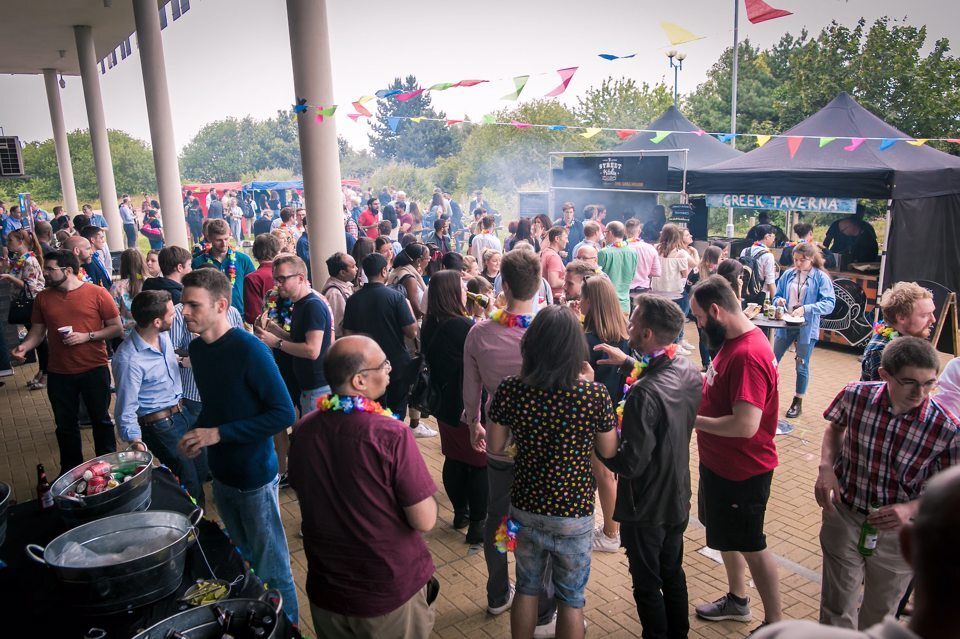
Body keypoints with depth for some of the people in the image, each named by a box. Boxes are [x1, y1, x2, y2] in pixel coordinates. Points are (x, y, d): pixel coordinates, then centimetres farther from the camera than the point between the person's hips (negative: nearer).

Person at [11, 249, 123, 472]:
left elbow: (117, 328, -7)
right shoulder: (43, 298, 3)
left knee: (100, 420, 11)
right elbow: (37, 331, 9)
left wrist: (87, 336, -18)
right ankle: (71, 470, 31)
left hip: (94, 370, -3)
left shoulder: (97, 293, -9)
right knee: (65, 424, 14)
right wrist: (24, 346, -11)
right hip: (59, 373, 3)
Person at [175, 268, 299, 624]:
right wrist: (196, 436, -2)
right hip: (221, 474, 7)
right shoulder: (197, 348, 2)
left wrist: (219, 434, -22)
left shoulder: (249, 350, -22)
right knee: (242, 560, 24)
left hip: (255, 477, -7)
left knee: (270, 569, 6)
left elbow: (283, 414, -22)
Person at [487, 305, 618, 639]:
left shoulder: (510, 389, -16)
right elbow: (608, 451, -5)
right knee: (571, 598, 20)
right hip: (574, 515, -2)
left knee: (526, 588, 25)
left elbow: (495, 448, -4)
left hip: (525, 510, 2)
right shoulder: (594, 394, -21)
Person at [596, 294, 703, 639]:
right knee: (673, 572, 27)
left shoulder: (644, 395, -34)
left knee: (647, 584, 14)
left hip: (646, 508, -8)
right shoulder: (688, 370, -9)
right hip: (678, 498, 8)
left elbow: (631, 464, -29)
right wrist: (628, 362, 11)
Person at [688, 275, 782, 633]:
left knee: (750, 544, 8)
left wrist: (692, 419, -23)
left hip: (742, 470, -9)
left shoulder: (748, 355, -30)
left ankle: (774, 624, 28)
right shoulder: (732, 340, 2)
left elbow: (745, 425, -33)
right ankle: (737, 599, 45)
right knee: (725, 533, 24)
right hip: (720, 462, 9)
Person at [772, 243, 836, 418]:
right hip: (785, 325, 4)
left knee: (802, 367, 9)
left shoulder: (821, 278, -10)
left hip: (807, 328, -4)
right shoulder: (788, 275, 2)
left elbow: (829, 304, -18)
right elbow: (777, 296, 10)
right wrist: (778, 301, -14)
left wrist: (805, 309, -29)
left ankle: (797, 402, 24)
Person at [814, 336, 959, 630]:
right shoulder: (855, 396, -18)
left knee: (880, 611, 23)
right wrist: (826, 467, -11)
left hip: (898, 533, 0)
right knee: (837, 608, 9)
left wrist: (910, 509, -27)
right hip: (844, 515, 0)